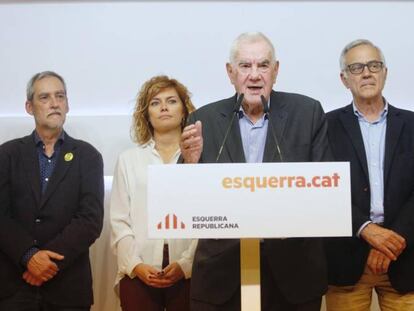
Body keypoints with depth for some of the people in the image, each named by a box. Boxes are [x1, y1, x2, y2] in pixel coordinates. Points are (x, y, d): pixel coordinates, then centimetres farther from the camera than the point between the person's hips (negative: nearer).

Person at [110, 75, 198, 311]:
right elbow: (120, 221, 5)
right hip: (139, 274, 1)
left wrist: (186, 263, -11)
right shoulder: (129, 159, 10)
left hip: (190, 273, -1)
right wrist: (135, 265, -7)